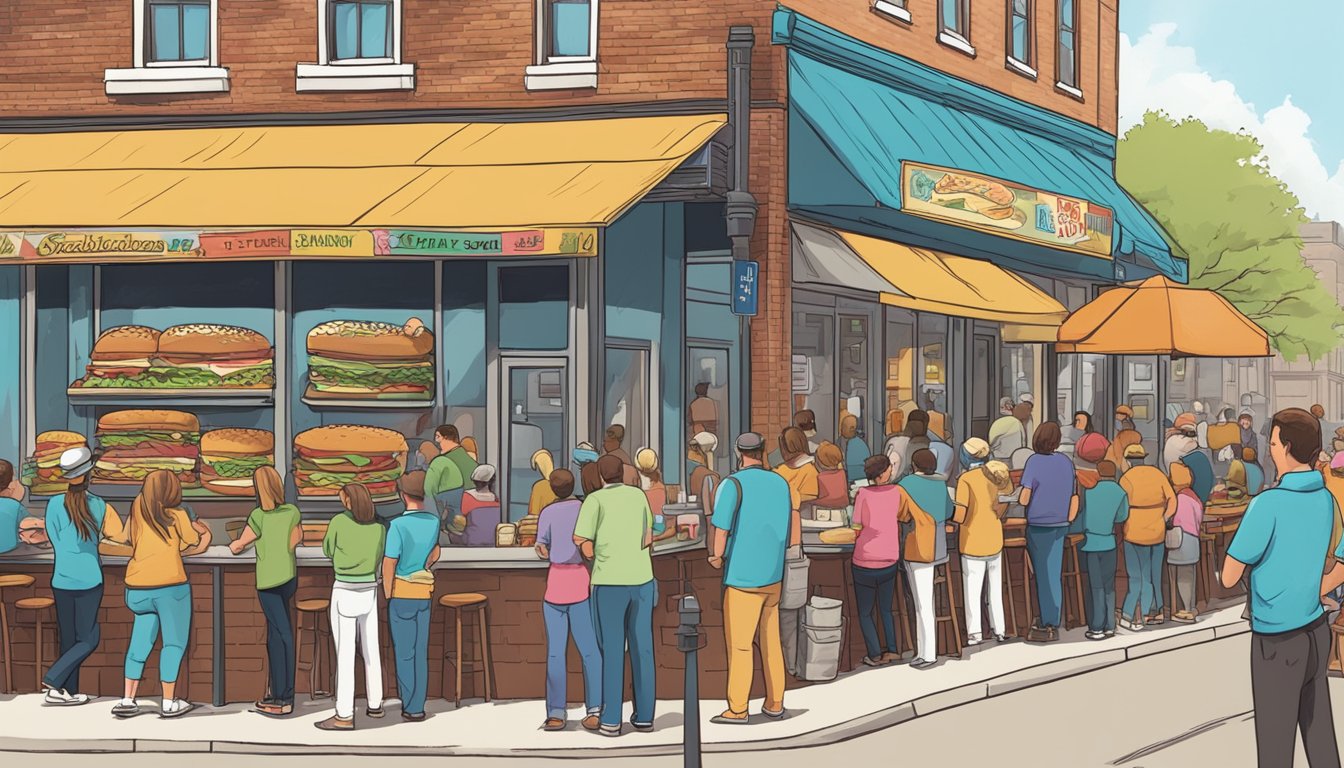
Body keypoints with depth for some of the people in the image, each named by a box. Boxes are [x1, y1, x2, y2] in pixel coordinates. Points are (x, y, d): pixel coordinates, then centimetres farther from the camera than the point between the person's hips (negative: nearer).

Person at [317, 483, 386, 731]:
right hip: (369, 592, 5)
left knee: (345, 655, -4)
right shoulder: (379, 527, 2)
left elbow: (328, 551, 6)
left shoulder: (338, 521, -11)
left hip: (345, 593, -5)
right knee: (370, 649, 19)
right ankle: (374, 704, 30)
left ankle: (344, 716, -5)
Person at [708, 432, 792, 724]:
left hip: (743, 577, -6)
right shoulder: (781, 484, 6)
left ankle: (737, 710, -2)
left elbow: (721, 528, -17)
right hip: (773, 576, 6)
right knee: (770, 641, 13)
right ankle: (774, 704, 16)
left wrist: (717, 557, -1)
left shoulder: (732, 484, -12)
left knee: (739, 644, -2)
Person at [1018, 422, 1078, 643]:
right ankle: (1053, 623, 14)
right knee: (1055, 575, 10)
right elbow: (1074, 498, 8)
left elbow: (1024, 497, -18)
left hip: (1038, 525, -5)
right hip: (1060, 525, 5)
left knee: (1042, 576, 1)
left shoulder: (1035, 461, -13)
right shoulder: (1066, 462, 3)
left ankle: (1047, 626, 4)